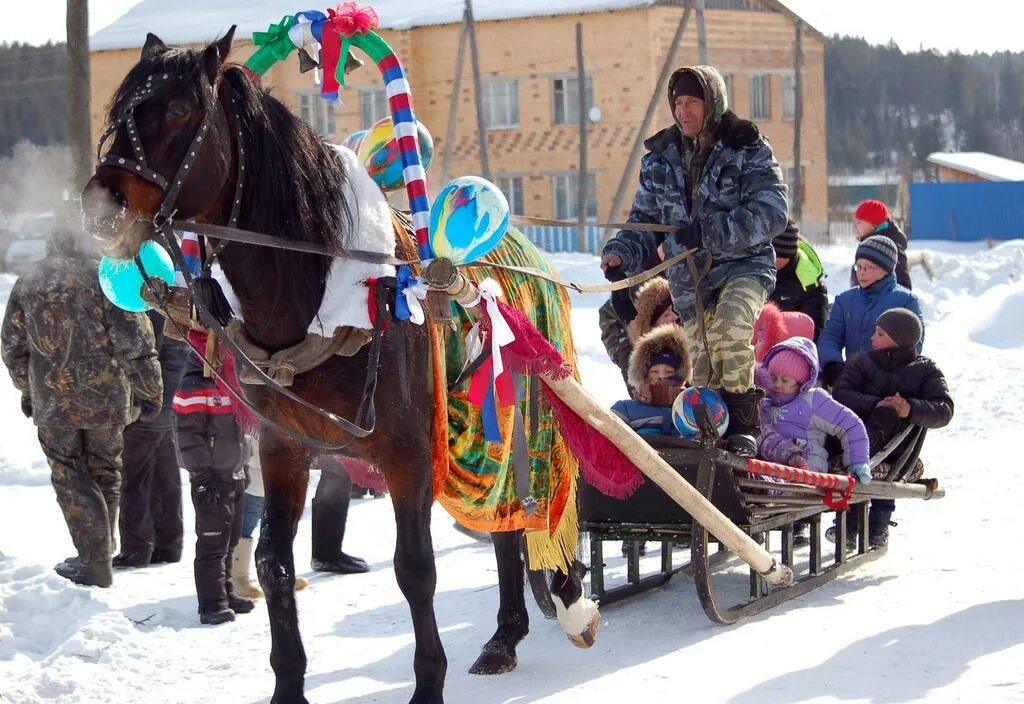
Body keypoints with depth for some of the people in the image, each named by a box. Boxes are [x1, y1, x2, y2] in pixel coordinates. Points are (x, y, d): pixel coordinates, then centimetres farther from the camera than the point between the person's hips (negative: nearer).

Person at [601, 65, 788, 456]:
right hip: (689, 279, 5)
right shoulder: (660, 159, 9)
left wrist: (708, 232, -27)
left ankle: (744, 427, -23)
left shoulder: (748, 151, -6)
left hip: (743, 265, -5)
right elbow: (646, 220, 14)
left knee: (730, 330, -33)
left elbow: (771, 214, -16)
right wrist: (622, 253, -8)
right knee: (703, 372, 5)